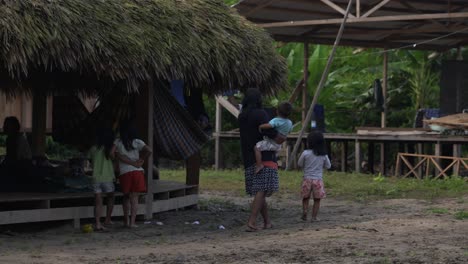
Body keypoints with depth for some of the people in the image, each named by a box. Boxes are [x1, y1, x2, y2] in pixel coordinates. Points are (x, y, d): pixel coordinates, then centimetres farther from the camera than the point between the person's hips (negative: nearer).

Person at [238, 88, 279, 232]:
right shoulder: (261, 114, -10)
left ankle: (267, 221, 18)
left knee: (259, 191, 12)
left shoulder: (242, 117, 11)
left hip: (249, 159, 7)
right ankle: (251, 222, -18)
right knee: (261, 191, -8)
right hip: (265, 157, -7)